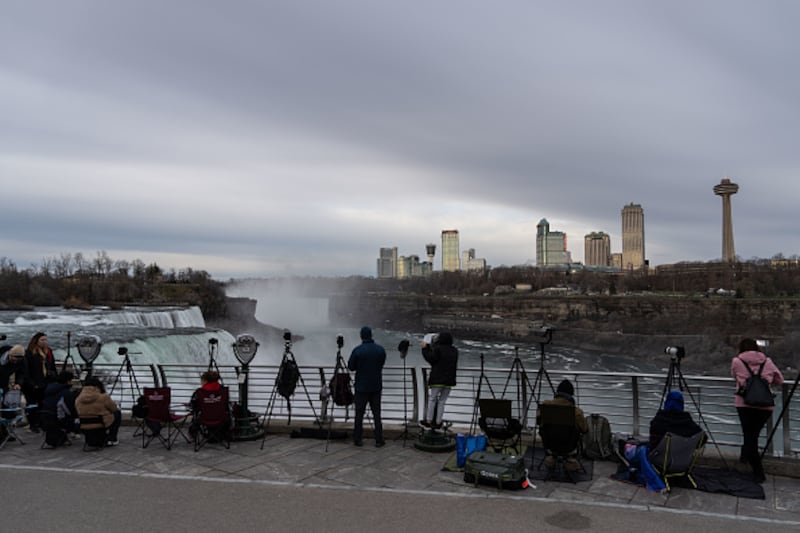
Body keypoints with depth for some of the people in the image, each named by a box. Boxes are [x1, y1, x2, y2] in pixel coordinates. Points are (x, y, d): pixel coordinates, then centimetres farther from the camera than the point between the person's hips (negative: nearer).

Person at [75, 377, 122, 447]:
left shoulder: (78, 399, -4)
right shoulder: (103, 397, -18)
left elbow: (79, 413, 12)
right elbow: (113, 409, -2)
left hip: (85, 428, 6)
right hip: (102, 426, -6)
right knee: (117, 413, 21)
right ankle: (112, 439, 17)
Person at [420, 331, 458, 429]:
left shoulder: (438, 349, -11)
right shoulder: (454, 351, 9)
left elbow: (431, 359, -13)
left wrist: (425, 348, -2)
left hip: (437, 380, -5)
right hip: (449, 381, 5)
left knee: (432, 400, 6)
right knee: (442, 402, 10)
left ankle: (429, 421, 6)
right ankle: (438, 422, 10)